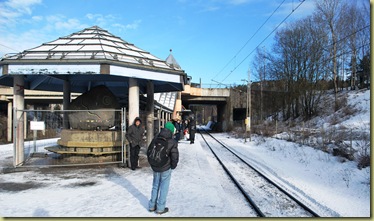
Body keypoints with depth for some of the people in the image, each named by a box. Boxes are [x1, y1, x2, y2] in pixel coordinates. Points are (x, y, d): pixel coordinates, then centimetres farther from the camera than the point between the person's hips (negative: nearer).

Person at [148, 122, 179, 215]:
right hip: (166, 169, -5)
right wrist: (173, 166, 1)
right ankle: (160, 208, 19)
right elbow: (175, 156, -18)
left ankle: (152, 206, 31)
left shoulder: (155, 139, -1)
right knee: (163, 188, 10)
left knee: (155, 186, 21)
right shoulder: (172, 142, -17)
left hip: (155, 168, 5)